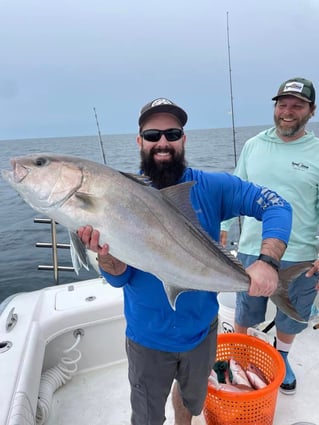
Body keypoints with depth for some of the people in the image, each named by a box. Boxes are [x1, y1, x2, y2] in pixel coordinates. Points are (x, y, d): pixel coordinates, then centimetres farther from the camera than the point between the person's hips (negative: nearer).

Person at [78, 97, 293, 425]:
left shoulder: (212, 187, -14)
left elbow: (276, 206, -15)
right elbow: (120, 277, -15)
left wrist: (268, 260, -31)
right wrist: (105, 254, -38)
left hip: (202, 327, 2)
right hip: (148, 336, -1)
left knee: (192, 398, 32)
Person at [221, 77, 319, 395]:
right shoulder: (253, 145, 3)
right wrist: (224, 226, 6)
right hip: (251, 250, 1)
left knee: (290, 318, 19)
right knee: (244, 314, 18)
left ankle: (281, 358, 48)